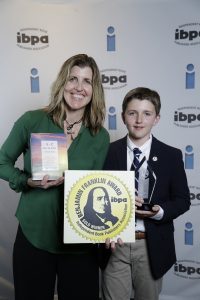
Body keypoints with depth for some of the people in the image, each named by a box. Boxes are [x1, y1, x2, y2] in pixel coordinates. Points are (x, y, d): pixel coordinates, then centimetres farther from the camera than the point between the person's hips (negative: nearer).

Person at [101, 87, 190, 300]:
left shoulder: (171, 156, -2)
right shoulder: (108, 152, -3)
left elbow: (182, 200, 1)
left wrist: (159, 211, -18)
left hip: (152, 246, 1)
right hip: (114, 243, 0)